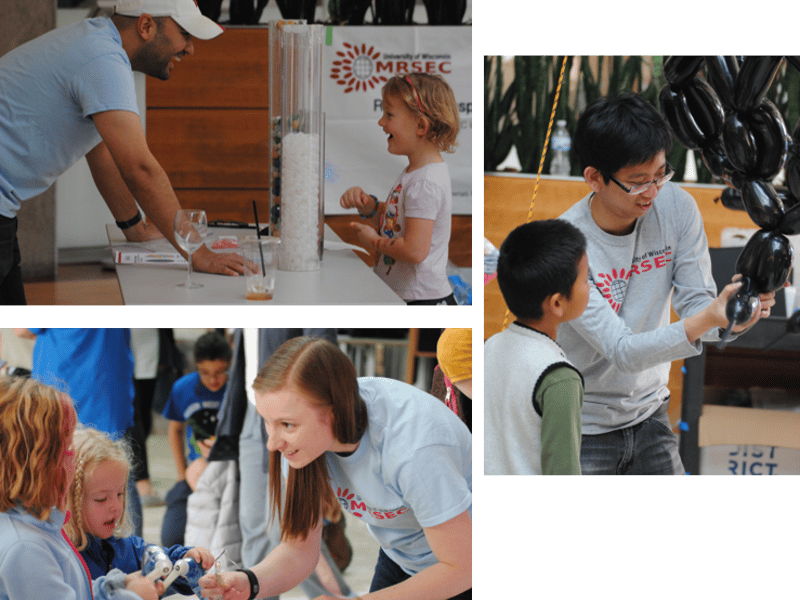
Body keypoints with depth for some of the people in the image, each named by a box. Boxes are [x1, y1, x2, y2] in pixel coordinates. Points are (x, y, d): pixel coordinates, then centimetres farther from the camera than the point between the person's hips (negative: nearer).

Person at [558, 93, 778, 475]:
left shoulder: (676, 207, -9)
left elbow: (695, 304, -9)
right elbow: (622, 351, -29)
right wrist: (705, 320, -42)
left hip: (649, 415, 4)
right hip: (585, 427, -4)